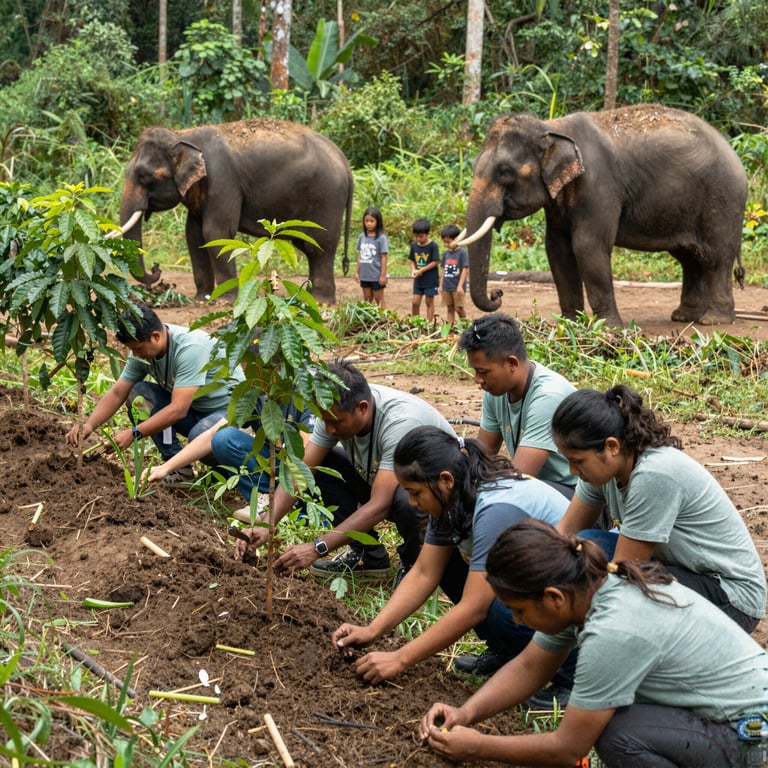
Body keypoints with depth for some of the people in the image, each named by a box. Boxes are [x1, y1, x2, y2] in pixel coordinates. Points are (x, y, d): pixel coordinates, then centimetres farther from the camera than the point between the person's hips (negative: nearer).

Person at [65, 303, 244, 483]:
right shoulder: (143, 349, -6)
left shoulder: (190, 348, -29)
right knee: (138, 394, -12)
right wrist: (89, 425, -17)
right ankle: (180, 469, -11)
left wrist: (133, 433, -35)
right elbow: (117, 393, -1)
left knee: (201, 435, -40)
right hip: (194, 410, 8)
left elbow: (178, 409, -33)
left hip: (228, 407, -8)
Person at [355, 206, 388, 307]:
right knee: (367, 300, 12)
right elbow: (359, 255, 11)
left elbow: (384, 257, -10)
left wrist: (383, 275, -12)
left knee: (379, 300, 5)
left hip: (376, 275, -5)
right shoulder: (362, 237, 4)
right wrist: (356, 271, 10)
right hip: (364, 275, 5)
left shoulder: (381, 238, -11)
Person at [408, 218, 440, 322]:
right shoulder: (414, 245, 3)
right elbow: (412, 260, 11)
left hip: (431, 279, -4)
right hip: (418, 279, 4)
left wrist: (421, 270, -16)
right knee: (415, 302, 3)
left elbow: (436, 262, -14)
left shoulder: (433, 246, -13)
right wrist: (413, 270, -9)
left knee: (429, 302, 5)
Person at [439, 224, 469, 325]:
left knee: (459, 308, -3)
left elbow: (465, 270, -12)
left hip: (457, 287, -6)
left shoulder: (462, 252, -9)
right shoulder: (446, 253, 9)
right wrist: (441, 285, 13)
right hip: (447, 286, 6)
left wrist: (460, 286, -16)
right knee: (449, 308, 9)